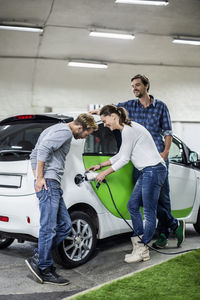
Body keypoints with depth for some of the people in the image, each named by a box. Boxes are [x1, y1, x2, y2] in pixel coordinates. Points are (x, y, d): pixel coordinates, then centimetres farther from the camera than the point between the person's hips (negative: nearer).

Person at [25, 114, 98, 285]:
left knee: (64, 226, 9)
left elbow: (34, 153, 28)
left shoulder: (58, 129, 26)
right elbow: (43, 148, -22)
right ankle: (44, 270, 2)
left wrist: (37, 177, 19)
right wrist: (40, 178, -19)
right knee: (49, 227, -6)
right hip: (49, 183, -10)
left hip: (53, 186, 10)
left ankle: (38, 258, 12)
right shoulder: (65, 131, -6)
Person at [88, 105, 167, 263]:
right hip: (147, 172, 11)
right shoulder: (128, 128, 16)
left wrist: (105, 173, -3)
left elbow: (125, 159, -12)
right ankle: (139, 243, 16)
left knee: (149, 211, -4)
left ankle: (142, 250, 3)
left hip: (153, 170, -11)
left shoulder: (128, 130, -15)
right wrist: (100, 165, 24)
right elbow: (120, 155, 25)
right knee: (132, 205, 12)